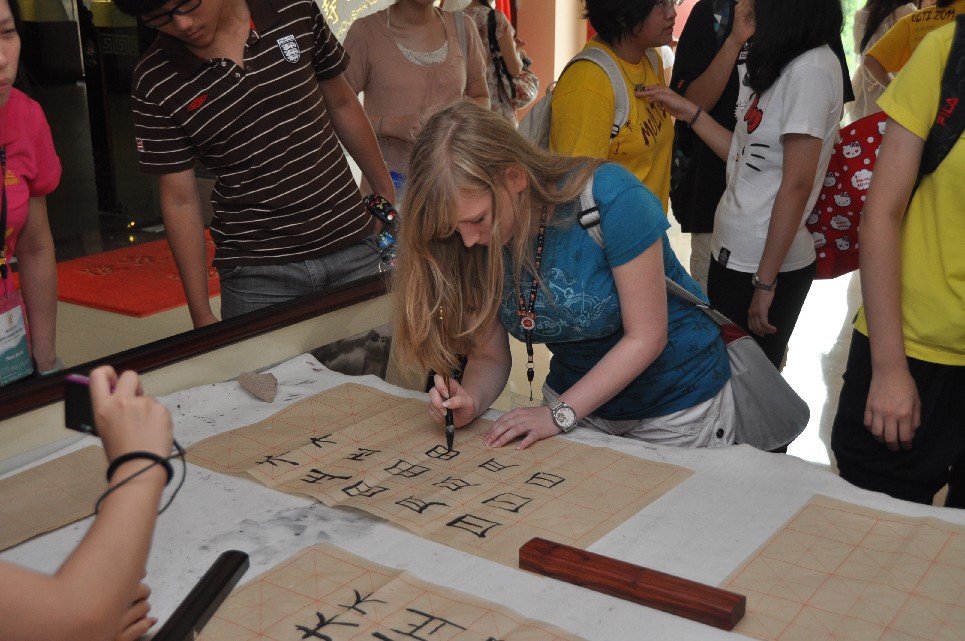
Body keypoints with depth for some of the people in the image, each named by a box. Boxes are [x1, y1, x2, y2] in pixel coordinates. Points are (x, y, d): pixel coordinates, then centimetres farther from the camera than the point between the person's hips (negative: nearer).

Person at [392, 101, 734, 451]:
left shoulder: (612, 199, -30)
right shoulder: (476, 244, -15)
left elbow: (646, 337, -25)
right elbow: (489, 355, -7)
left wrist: (559, 413, -27)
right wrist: (471, 402, -29)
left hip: (678, 400, -3)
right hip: (577, 397, 4)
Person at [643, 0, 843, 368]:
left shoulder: (811, 69, -18)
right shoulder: (781, 64, 10)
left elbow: (797, 184, -20)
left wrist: (765, 281, -19)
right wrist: (689, 113, 9)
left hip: (766, 265, -9)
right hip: (734, 254, 9)